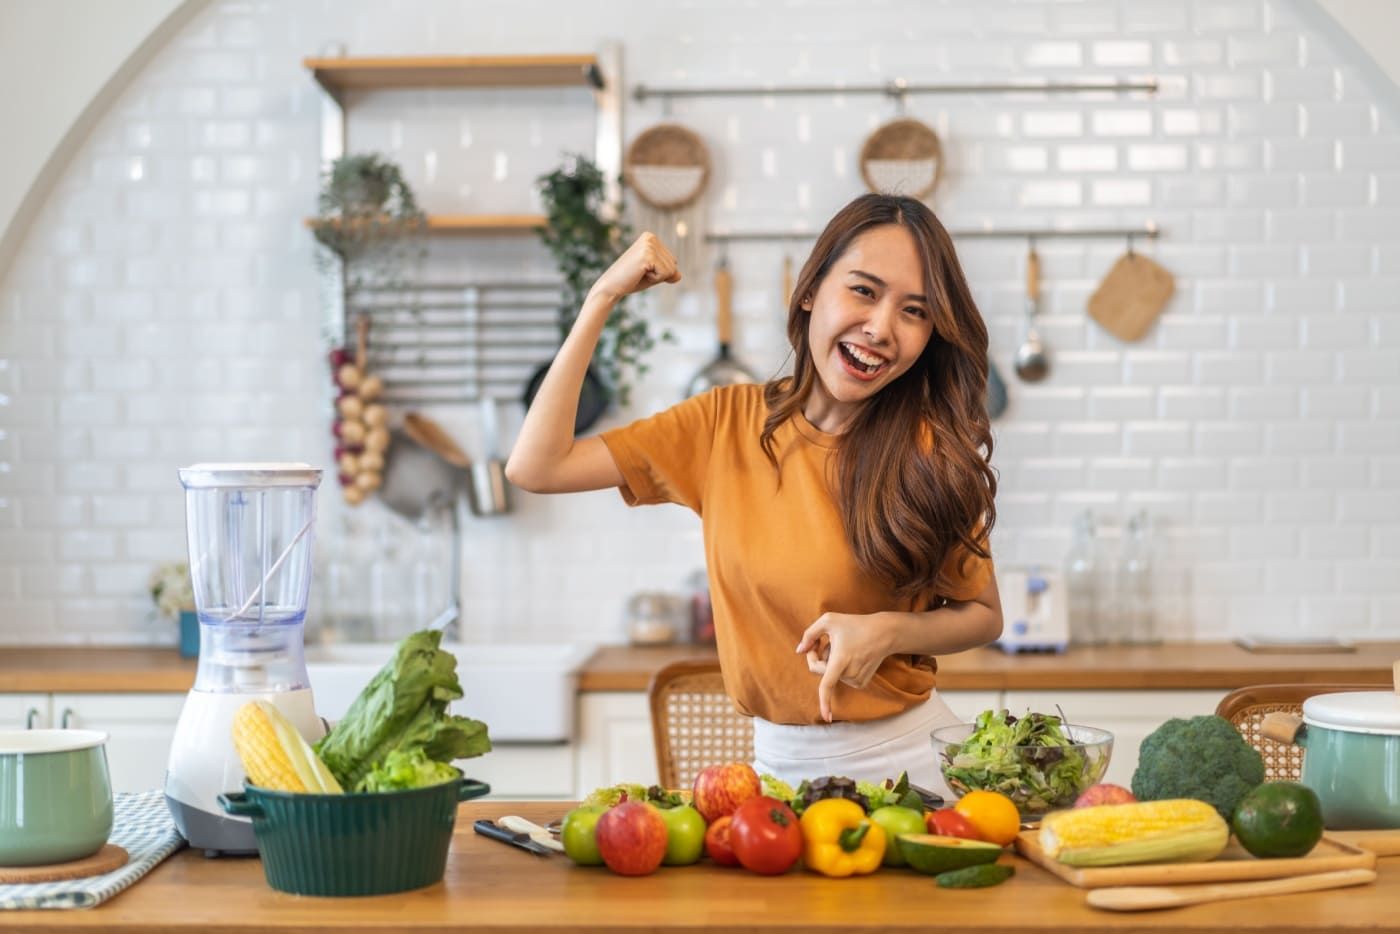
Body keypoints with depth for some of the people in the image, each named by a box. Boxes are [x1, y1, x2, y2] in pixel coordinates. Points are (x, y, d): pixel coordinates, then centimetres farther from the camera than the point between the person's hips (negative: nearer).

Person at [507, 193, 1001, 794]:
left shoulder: (929, 449, -5)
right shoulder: (728, 421, 1)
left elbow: (984, 615, 4)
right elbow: (535, 468, -5)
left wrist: (888, 631, -16)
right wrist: (602, 298, -3)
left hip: (906, 759, -3)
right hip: (780, 762, 3)